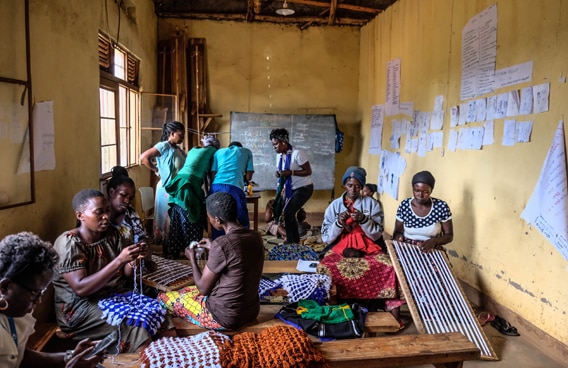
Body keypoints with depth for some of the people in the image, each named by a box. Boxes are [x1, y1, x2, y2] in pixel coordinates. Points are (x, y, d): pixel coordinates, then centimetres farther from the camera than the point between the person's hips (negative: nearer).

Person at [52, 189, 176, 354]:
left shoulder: (112, 234, 3)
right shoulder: (69, 243, -15)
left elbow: (127, 274, 7)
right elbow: (81, 288, -25)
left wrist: (134, 259, -16)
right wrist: (119, 260, -31)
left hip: (116, 295, 6)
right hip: (79, 307, -6)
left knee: (162, 323, -14)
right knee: (138, 329, -26)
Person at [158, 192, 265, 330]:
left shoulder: (222, 244, -25)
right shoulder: (256, 236, -3)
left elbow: (203, 288, -13)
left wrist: (192, 259, 2)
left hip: (225, 316, -7)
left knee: (164, 297, 13)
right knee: (189, 290, 30)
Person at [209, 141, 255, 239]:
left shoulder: (218, 152, 27)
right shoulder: (247, 152, 24)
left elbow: (213, 174, 16)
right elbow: (249, 176, 17)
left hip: (216, 187, 3)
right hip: (234, 188, -3)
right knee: (241, 224, 6)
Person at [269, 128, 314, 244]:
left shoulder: (297, 153, -21)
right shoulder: (279, 155, 3)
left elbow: (308, 171, -21)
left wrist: (291, 172, -29)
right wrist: (279, 174, -10)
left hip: (304, 188, -9)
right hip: (290, 188, 9)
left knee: (288, 212, -21)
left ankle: (293, 242, -5)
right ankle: (294, 240, 25)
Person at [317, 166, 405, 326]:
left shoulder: (372, 204, 6)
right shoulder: (334, 205, 7)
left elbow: (377, 234, -1)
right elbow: (326, 238, 2)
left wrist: (364, 220, -17)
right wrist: (339, 223, -15)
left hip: (368, 249, 0)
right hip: (340, 249, 0)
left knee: (390, 266, -28)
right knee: (324, 268, -32)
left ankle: (393, 310, -14)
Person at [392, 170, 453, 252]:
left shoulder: (441, 206, -7)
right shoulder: (404, 205, -4)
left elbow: (449, 235, 1)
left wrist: (434, 241, -17)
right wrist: (399, 238, -15)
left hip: (432, 252, 0)